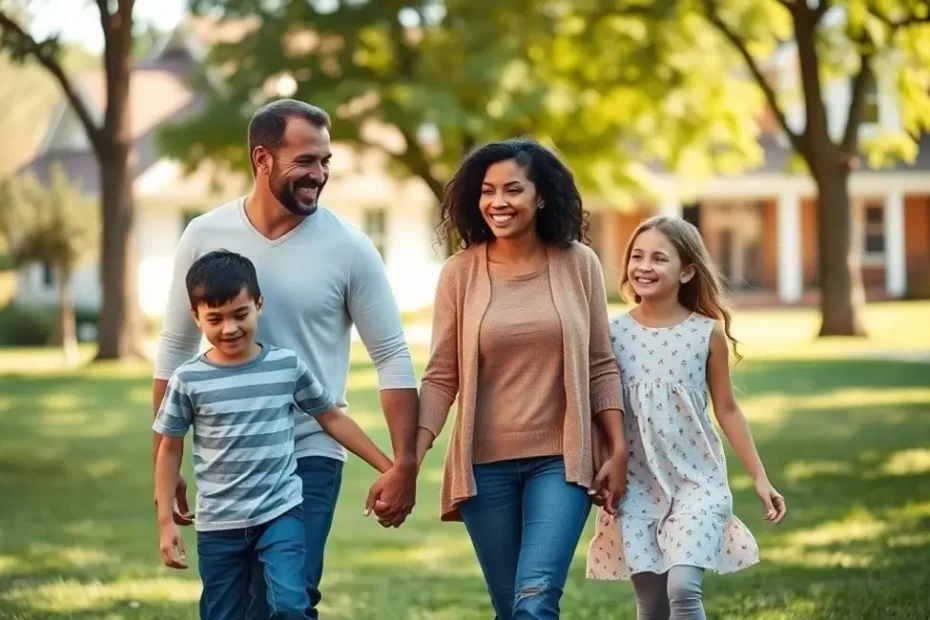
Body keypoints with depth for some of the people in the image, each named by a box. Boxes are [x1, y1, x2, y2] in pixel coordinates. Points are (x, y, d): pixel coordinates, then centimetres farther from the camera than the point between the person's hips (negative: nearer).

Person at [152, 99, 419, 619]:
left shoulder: (348, 248, -7)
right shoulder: (205, 236, -2)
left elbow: (392, 358, -3)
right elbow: (177, 348, 7)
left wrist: (405, 464, -9)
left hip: (310, 456, -2)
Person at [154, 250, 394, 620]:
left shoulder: (288, 366, -2)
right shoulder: (188, 380, -5)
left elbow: (332, 418, 10)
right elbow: (170, 450, 5)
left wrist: (388, 468, 10)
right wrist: (166, 522, 1)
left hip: (281, 513, 0)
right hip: (218, 525, 1)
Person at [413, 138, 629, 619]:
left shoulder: (578, 264, 0)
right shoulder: (460, 273, -1)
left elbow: (601, 365, 4)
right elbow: (441, 377, -1)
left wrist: (618, 450, 0)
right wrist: (410, 458, -9)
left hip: (560, 461, -1)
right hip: (485, 464, 1)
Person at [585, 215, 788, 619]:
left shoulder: (707, 332, -3)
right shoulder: (614, 332, -1)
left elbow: (727, 409, 5)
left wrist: (760, 478, 4)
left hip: (697, 481, -2)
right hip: (636, 487, 2)